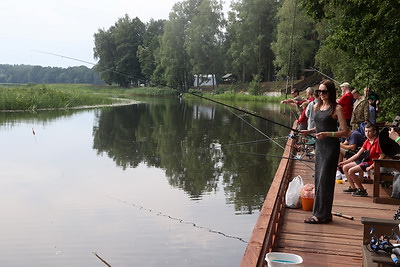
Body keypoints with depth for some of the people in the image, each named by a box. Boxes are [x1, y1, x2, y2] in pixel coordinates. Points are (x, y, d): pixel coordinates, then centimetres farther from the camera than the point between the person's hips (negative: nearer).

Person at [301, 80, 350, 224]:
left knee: (324, 180, -7)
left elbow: (345, 132, -13)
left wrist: (327, 134, -24)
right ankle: (321, 213, 19)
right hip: (319, 146, 8)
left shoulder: (337, 108, -10)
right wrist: (310, 131, 8)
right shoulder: (317, 107, 12)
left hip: (331, 147, -8)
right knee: (318, 179, 10)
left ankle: (322, 215, -1)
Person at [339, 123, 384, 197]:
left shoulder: (377, 141, -15)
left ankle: (362, 190, -11)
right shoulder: (367, 141, 11)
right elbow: (358, 154, 12)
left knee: (351, 171, -22)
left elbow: (382, 156, -19)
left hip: (372, 162, -9)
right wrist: (345, 161, 9)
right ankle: (353, 187, 11)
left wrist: (371, 166, -23)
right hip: (365, 161, 9)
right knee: (345, 167, 6)